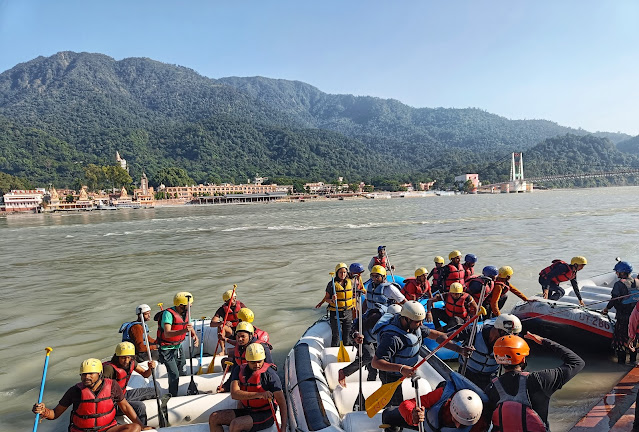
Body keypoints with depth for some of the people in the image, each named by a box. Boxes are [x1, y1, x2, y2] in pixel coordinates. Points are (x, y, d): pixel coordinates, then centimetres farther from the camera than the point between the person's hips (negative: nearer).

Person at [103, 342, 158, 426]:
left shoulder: (131, 363, -5)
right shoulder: (109, 368, -27)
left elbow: (145, 374, 3)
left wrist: (151, 368, -19)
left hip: (125, 394, 8)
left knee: (154, 391, 11)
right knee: (140, 406, -29)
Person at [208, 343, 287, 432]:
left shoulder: (269, 374, -13)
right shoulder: (239, 370, 0)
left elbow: (281, 402, -16)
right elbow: (234, 394, -17)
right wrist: (259, 394, -30)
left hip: (265, 414, -6)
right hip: (246, 411, 6)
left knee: (235, 424, -28)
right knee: (213, 418, -4)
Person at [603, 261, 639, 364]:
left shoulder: (619, 284, -14)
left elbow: (614, 300, -13)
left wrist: (606, 309, 2)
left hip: (623, 317, -5)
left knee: (621, 338, 5)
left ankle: (621, 360, 9)